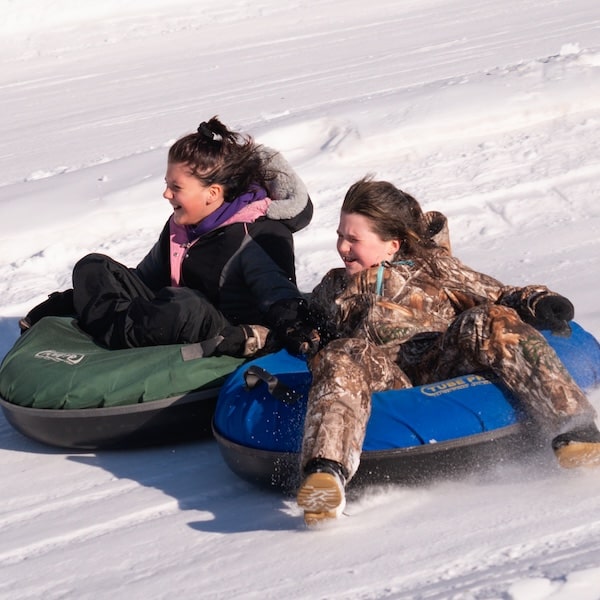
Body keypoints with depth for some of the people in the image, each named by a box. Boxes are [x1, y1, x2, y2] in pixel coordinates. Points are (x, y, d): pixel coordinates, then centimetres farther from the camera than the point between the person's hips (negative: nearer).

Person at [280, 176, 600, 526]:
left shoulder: (433, 267, 27)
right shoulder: (334, 289, 35)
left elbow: (498, 296, 21)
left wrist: (536, 302, 0)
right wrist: (306, 337, 12)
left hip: (445, 366, 0)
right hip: (382, 377, 0)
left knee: (488, 322, -28)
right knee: (340, 358, -34)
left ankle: (571, 428, -38)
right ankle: (326, 472, -61)